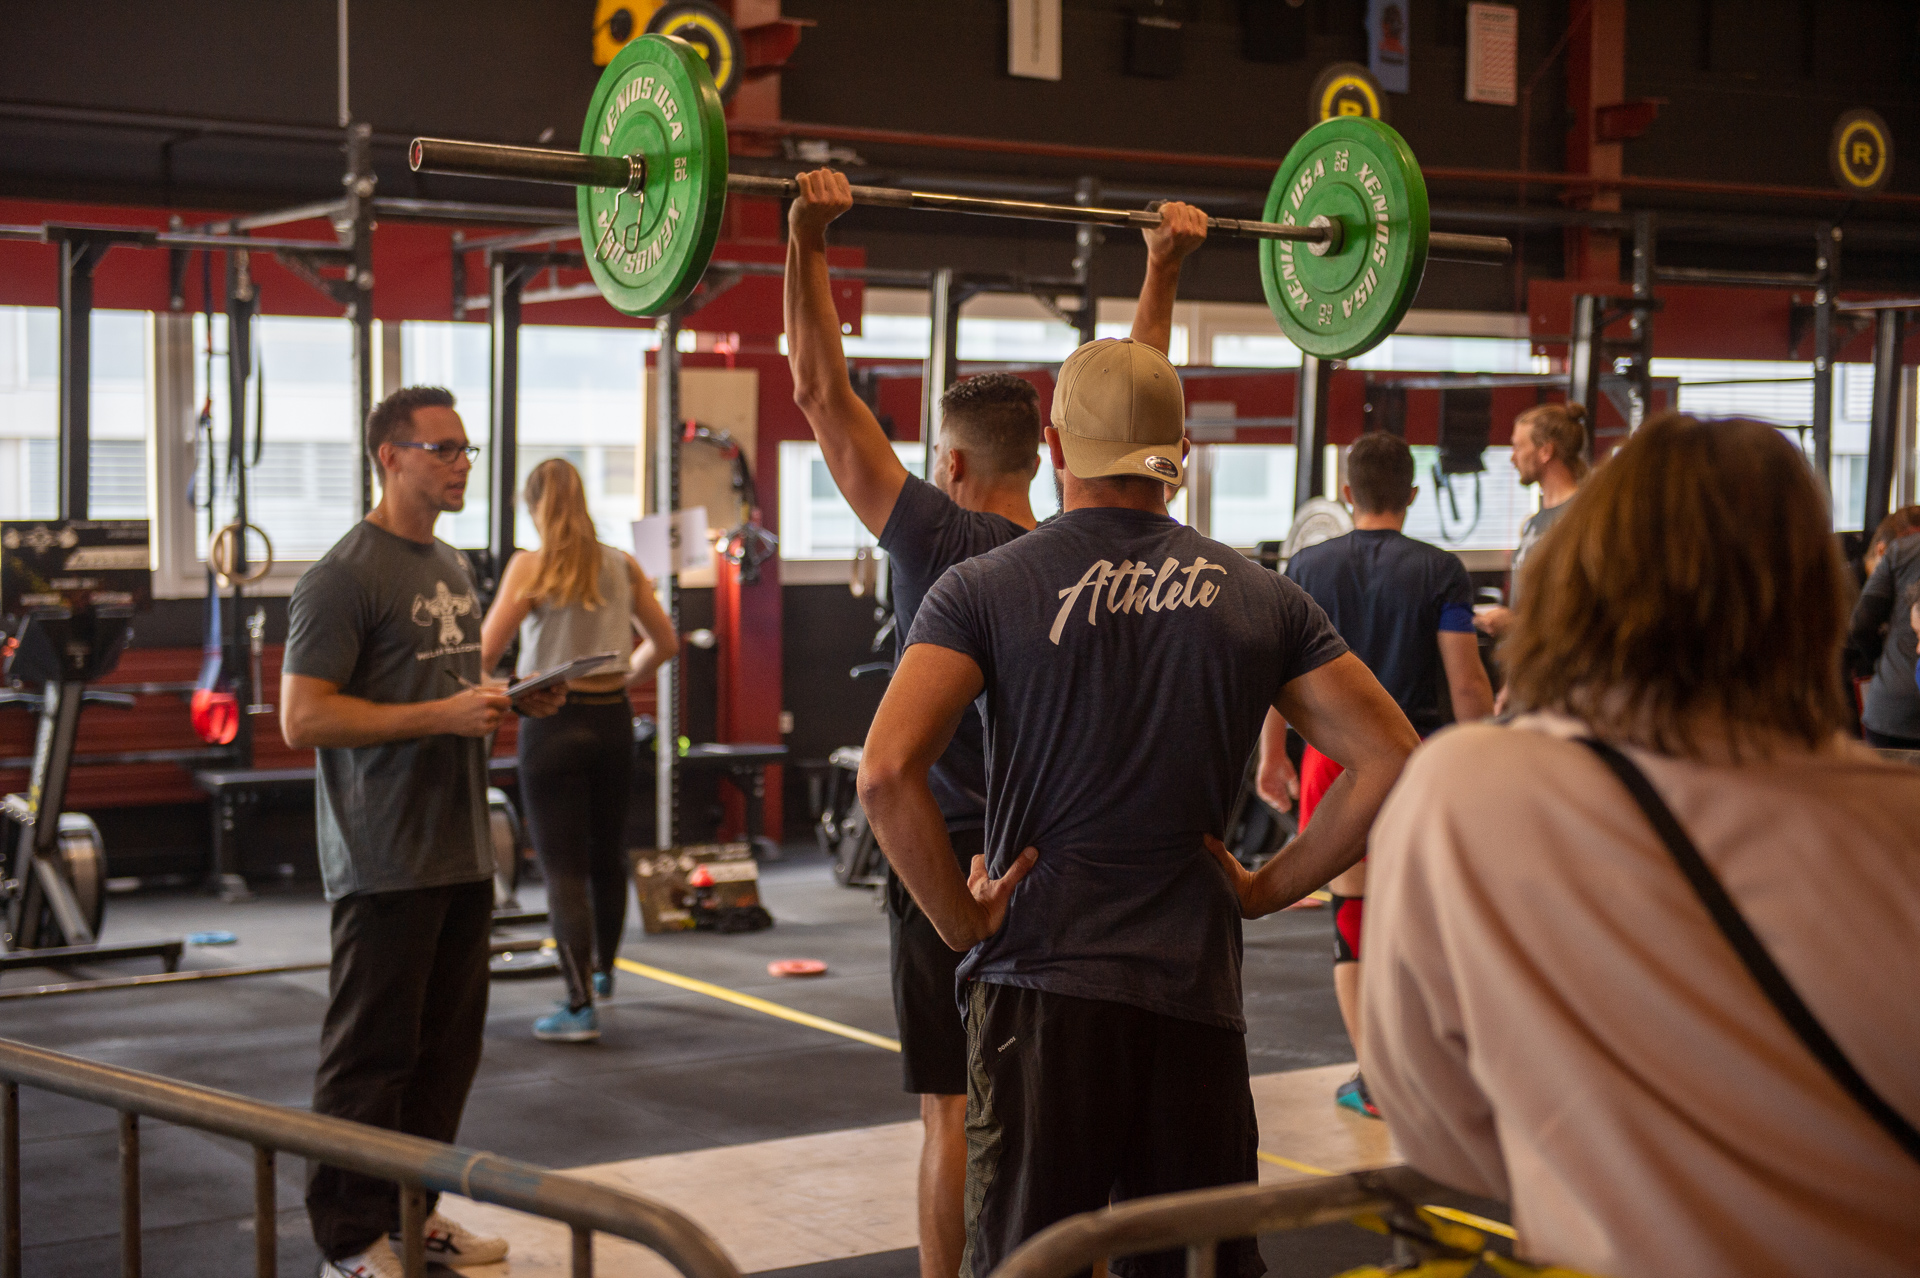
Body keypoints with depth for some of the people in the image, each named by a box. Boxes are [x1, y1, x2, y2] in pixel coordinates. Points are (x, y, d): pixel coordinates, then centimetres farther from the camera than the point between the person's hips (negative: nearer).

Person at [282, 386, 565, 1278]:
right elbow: (303, 717, -17)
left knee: (446, 1046, 12)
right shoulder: (345, 576, -11)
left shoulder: (452, 569, 16)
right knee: (370, 1054, -2)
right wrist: (441, 715, -21)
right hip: (386, 862, -8)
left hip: (462, 853, 8)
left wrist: (511, 704, 6)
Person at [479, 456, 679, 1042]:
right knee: (608, 856, 20)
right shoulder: (622, 566, 5)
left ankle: (580, 1006, -3)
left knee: (563, 868, -1)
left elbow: (485, 654, -13)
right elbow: (665, 643, 14)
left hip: (553, 724, -5)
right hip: (612, 720, 5)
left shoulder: (530, 566, -9)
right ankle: (603, 971, 40)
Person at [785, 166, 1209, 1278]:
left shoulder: (937, 542, -11)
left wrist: (809, 243, -16)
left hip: (957, 870, -4)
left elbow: (823, 392, -14)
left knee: (957, 1113, 1)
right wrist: (1165, 268, 16)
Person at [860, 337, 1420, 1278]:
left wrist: (961, 920, -5)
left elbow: (887, 771, -16)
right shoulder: (1260, 598, 6)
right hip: (1196, 994, 2)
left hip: (1039, 986, -2)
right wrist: (1269, 887, 6)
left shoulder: (985, 589, -2)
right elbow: (1390, 763, 0)